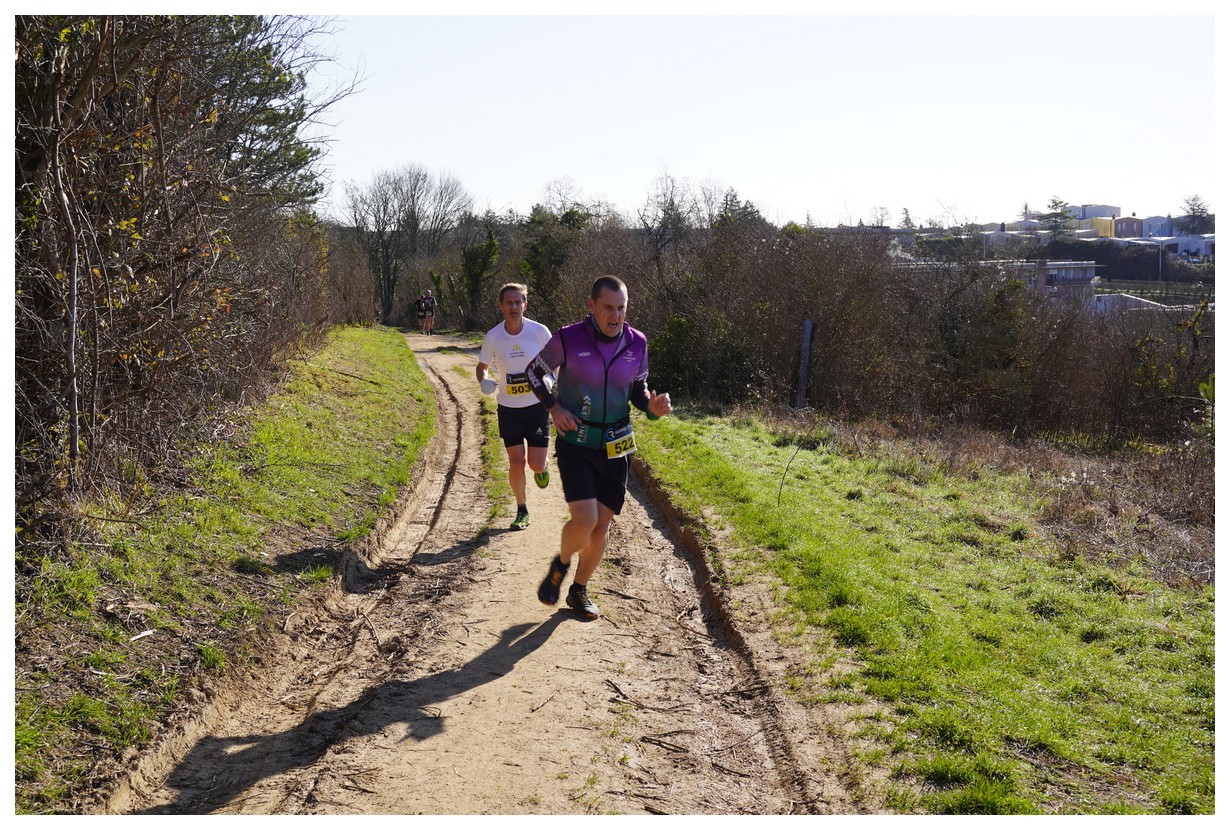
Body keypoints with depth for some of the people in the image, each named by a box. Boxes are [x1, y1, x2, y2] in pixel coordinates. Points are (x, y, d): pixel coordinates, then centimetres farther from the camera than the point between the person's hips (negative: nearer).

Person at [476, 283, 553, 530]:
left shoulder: (540, 331, -10)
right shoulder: (493, 337, -7)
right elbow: (481, 366, 8)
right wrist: (484, 381, -14)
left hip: (537, 405, -1)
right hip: (508, 408, 1)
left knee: (536, 464, -3)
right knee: (516, 462, -2)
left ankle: (542, 467, 36)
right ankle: (522, 511, 19)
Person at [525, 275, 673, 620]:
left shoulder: (637, 344, -3)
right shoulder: (568, 339, -13)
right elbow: (536, 370, 5)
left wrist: (652, 406, -9)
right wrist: (553, 407, -7)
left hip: (615, 447, 4)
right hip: (575, 443, -3)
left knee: (602, 526, 6)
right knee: (584, 519, -18)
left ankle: (579, 589, 28)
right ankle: (561, 564, 16)